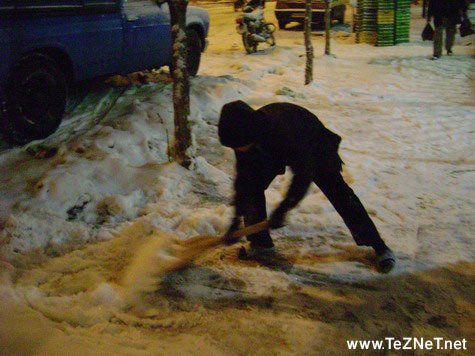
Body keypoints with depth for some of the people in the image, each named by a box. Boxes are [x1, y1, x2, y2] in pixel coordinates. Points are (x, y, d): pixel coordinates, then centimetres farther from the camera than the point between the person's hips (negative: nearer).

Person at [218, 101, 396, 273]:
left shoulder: (284, 130, -46)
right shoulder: (243, 134, -27)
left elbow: (303, 173, -38)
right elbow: (243, 177, -16)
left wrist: (283, 209, -37)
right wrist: (237, 216, -18)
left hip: (312, 146, -5)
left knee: (337, 191, -9)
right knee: (251, 187, -10)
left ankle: (379, 247, 1)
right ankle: (260, 244, 5)